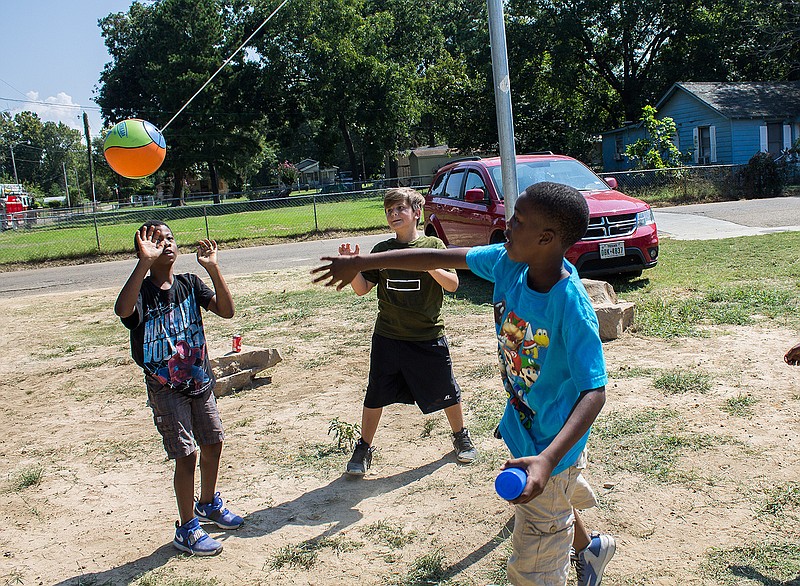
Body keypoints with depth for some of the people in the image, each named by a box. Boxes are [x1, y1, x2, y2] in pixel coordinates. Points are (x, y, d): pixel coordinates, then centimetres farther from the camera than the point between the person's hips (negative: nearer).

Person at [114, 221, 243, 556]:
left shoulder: (189, 284, -1)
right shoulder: (142, 291, -14)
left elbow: (226, 310, -12)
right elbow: (122, 310, -38)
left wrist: (212, 268, -21)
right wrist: (144, 262, -42)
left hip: (200, 380, 5)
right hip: (165, 388, -5)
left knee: (214, 442, 15)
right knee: (187, 455, -5)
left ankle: (208, 504, 40)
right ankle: (187, 529, 13)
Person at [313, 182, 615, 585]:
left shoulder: (572, 307, -33)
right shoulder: (509, 263, -12)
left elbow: (595, 392, -35)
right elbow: (440, 258, -4)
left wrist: (547, 459, -48)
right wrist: (361, 263, 0)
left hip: (551, 446, -8)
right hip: (521, 427, 8)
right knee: (558, 496, 35)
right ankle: (590, 547, 64)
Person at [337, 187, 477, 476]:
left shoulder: (432, 245, -4)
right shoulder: (382, 250, 3)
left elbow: (452, 284, -12)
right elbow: (362, 288, 2)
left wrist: (426, 263, -27)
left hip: (429, 336, -2)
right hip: (387, 337, 2)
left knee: (445, 391, 10)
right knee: (375, 395, 7)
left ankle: (461, 436, 35)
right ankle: (364, 448, 24)